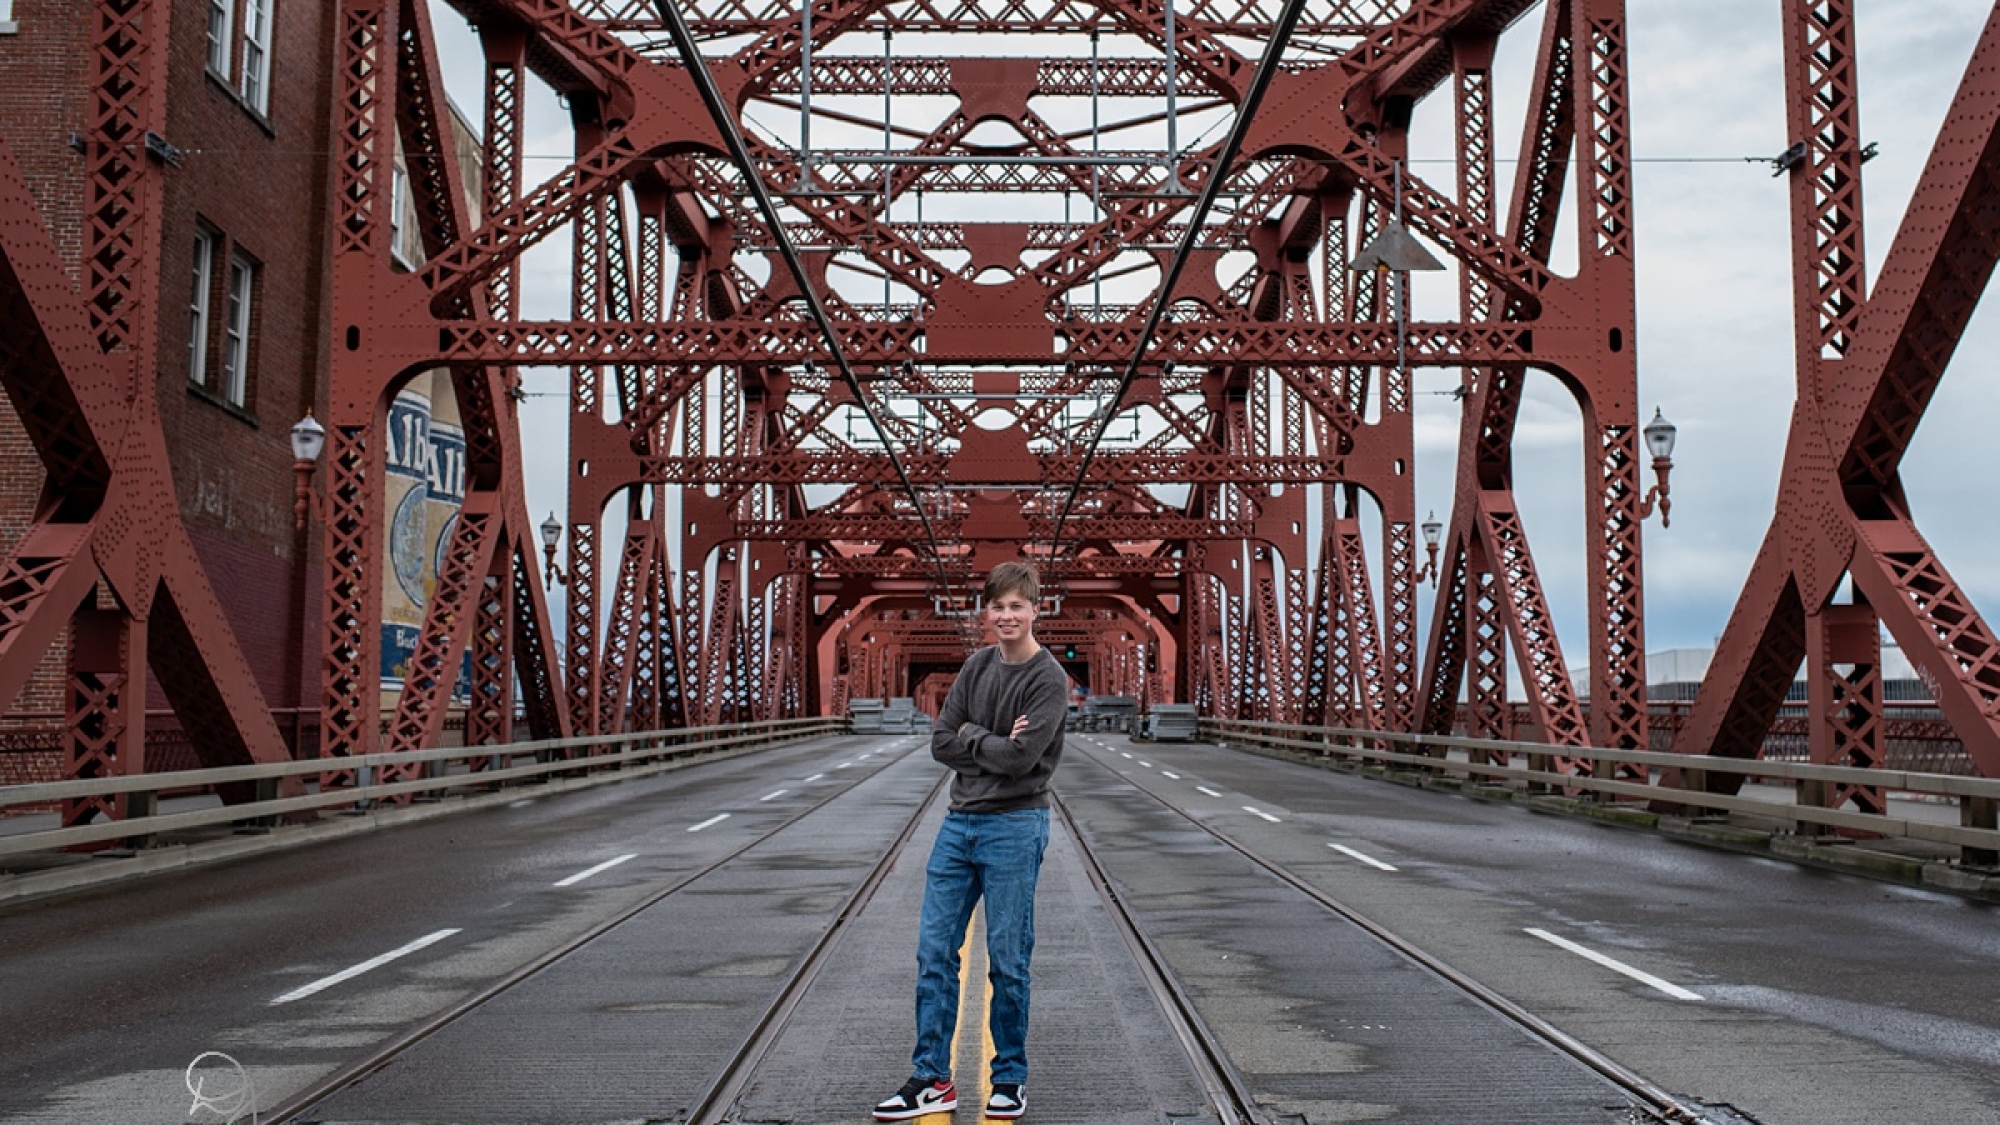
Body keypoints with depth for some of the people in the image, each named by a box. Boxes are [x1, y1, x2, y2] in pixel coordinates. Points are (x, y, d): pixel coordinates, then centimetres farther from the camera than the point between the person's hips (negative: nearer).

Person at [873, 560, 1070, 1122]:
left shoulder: (1048, 679, -9)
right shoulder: (976, 666, 10)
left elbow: (1019, 757, -19)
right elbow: (941, 743, 4)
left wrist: (971, 736, -5)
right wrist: (993, 744, -8)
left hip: (1014, 827, -6)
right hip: (959, 822, 6)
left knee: (1007, 960, 2)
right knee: (934, 949, 5)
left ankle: (1010, 1078, 17)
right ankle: (932, 1079, 14)